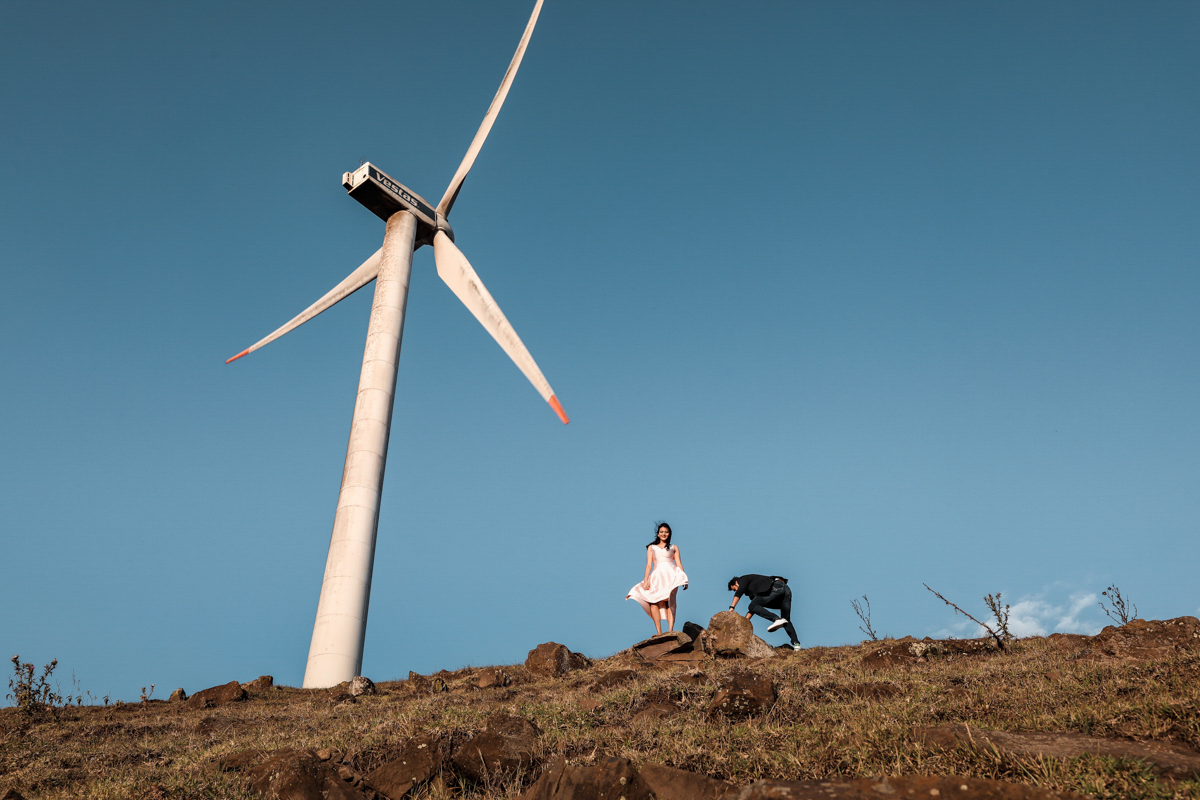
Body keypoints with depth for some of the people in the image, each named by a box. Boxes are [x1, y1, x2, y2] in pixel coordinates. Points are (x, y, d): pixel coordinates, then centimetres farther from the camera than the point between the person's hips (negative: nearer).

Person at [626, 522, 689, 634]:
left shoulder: (674, 548, 24)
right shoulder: (651, 547, 24)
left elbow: (679, 564, 15)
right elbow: (649, 565, 14)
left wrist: (684, 580, 1)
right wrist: (646, 580, -1)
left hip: (671, 575, -1)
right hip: (657, 576, 1)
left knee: (669, 599, -26)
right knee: (653, 601, -22)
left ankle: (670, 631, -37)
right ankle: (659, 633, -25)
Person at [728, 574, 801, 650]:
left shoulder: (744, 579, 14)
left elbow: (739, 592, -5)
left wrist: (731, 607, -12)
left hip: (776, 587, -9)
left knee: (753, 606, -11)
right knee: (786, 620, 12)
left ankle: (777, 619, -27)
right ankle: (796, 644, -2)